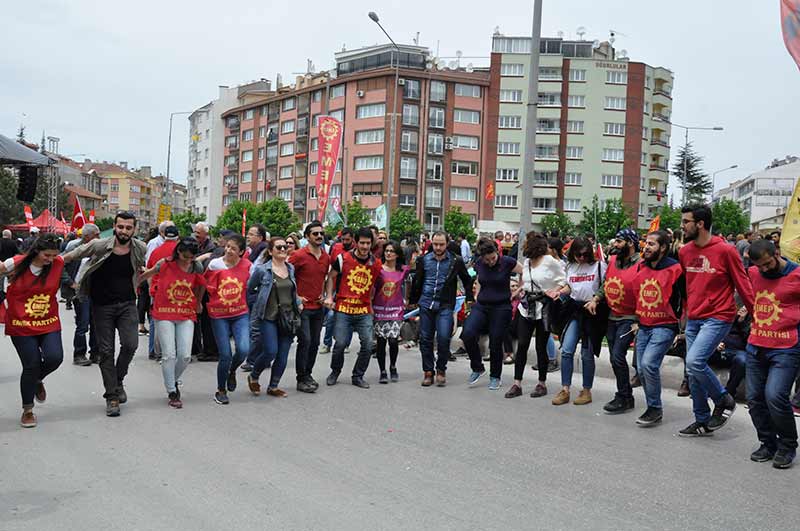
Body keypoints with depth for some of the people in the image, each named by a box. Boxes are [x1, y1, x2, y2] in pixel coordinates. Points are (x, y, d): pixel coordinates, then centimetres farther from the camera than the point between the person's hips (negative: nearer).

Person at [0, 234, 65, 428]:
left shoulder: (58, 263, -7)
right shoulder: (17, 264, -11)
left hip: (49, 324, 2)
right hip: (21, 326, -2)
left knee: (54, 357, -16)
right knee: (31, 365, -2)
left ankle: (37, 380, 24)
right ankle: (27, 410, 21)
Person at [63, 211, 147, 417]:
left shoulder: (140, 249, -4)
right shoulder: (99, 246, -9)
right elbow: (69, 257, 2)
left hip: (127, 304, 1)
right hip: (102, 305, -1)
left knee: (130, 344, -15)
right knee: (106, 350, 2)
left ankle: (118, 380, 14)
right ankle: (111, 397, 13)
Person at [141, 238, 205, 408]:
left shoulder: (196, 268, -2)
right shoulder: (165, 264, -8)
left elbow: (201, 286, 16)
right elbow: (147, 274, 9)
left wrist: (197, 304, 25)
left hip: (186, 316, 2)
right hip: (164, 315, -2)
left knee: (185, 356, -2)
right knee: (169, 355, -3)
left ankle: (174, 380, 28)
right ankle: (172, 392, 11)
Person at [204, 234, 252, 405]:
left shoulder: (246, 265, -2)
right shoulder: (215, 264, -4)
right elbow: (210, 290, 2)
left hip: (240, 314, 1)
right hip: (219, 315, -1)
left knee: (244, 349, -18)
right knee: (225, 355, -2)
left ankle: (232, 371, 18)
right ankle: (221, 390, 22)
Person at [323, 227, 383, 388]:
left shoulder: (376, 263, 5)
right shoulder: (343, 258, -1)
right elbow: (331, 277, 8)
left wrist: (371, 304, 12)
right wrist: (329, 297, -1)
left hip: (365, 311, 2)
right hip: (343, 309, -2)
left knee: (368, 344, -2)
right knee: (340, 343, -5)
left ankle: (358, 376, 17)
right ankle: (335, 372, 22)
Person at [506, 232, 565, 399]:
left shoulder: (550, 261, -10)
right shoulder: (526, 262, 9)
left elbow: (563, 279, -2)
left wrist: (555, 290, -16)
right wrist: (523, 290, 7)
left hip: (544, 308, -5)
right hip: (526, 307, 5)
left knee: (541, 347, 3)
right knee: (522, 345, 0)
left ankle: (542, 384, 18)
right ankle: (517, 384, 4)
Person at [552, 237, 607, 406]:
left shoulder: (599, 265, -5)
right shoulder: (570, 267, 11)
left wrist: (595, 301, -20)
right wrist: (559, 292, 3)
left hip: (592, 312, -4)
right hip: (575, 311, 4)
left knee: (587, 354, 3)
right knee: (566, 350, -5)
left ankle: (587, 391, 17)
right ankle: (565, 390, 4)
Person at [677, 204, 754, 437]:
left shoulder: (725, 251, -11)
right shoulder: (684, 252, 6)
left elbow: (743, 285, -6)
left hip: (718, 317, -7)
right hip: (693, 319, 7)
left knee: (695, 361, -22)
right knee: (693, 373, 8)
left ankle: (724, 400, 3)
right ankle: (702, 422, 22)